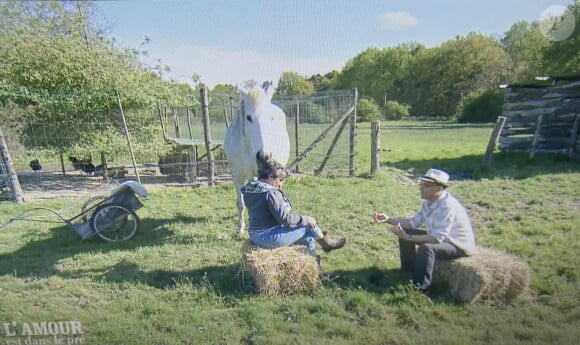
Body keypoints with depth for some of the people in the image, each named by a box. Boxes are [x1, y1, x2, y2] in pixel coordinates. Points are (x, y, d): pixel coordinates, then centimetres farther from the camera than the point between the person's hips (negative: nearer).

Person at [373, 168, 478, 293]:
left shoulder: (448, 206, -32)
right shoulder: (428, 201, -6)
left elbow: (437, 239, -34)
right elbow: (414, 222, 4)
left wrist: (408, 237, -35)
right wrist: (389, 219, -6)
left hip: (459, 245, -9)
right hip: (440, 237, 9)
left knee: (426, 248, -35)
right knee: (406, 231, 4)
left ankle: (420, 287, -17)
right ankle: (408, 272, 17)